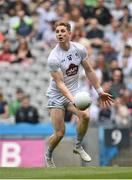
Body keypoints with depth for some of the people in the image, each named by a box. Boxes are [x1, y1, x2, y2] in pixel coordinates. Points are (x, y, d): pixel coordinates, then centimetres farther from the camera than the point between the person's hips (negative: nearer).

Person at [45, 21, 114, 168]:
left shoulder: (79, 49, -7)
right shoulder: (53, 58, -22)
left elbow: (89, 71, 6)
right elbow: (59, 83, -24)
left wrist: (100, 91, 7)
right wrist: (72, 100, -39)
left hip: (73, 92, 4)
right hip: (56, 95, -4)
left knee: (85, 116, -25)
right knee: (59, 133, -9)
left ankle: (78, 146, 0)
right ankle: (48, 156, 22)